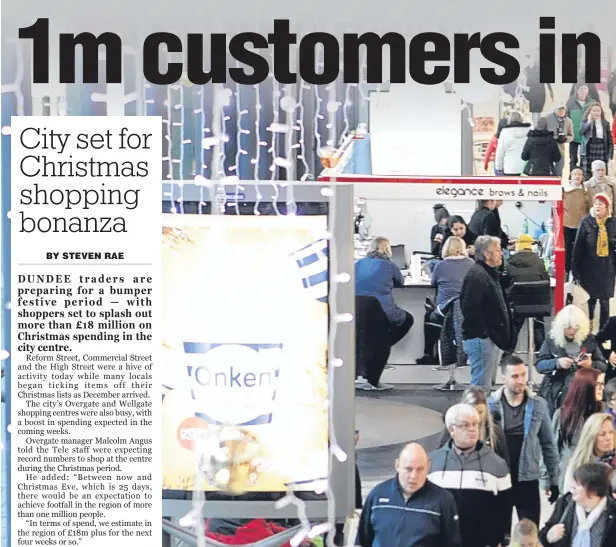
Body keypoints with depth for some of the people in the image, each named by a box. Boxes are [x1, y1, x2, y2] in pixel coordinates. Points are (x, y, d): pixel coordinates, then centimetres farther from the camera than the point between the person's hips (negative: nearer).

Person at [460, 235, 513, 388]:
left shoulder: (489, 273, 19)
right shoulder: (476, 275, -16)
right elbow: (470, 308, -23)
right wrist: (483, 333, -21)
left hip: (490, 337, 11)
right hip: (480, 338, -11)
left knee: (488, 383, 15)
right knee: (482, 385, -9)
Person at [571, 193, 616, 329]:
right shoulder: (586, 222, -6)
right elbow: (578, 246, -6)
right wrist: (575, 268, -8)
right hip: (589, 268, -2)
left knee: (605, 302, 7)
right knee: (590, 301, 7)